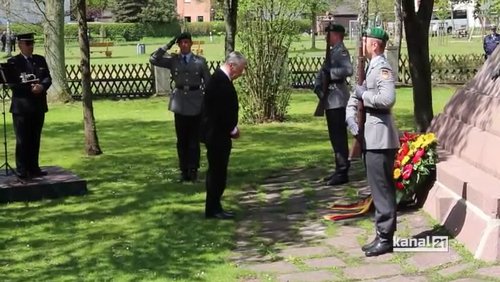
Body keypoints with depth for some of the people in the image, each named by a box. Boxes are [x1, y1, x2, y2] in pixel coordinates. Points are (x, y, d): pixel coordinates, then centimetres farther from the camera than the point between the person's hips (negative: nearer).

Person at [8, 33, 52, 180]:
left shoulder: (40, 60, 13)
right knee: (22, 140, -2)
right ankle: (22, 171, 2)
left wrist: (42, 86, -14)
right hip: (22, 106, -5)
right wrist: (30, 88, -20)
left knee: (35, 139, 11)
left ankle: (33, 168, 20)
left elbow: (48, 78, 8)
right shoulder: (13, 62, -2)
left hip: (38, 106, 5)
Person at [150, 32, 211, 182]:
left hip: (196, 101, -1)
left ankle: (193, 170, 10)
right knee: (182, 139, 5)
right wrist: (168, 45, -7)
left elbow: (208, 82, 4)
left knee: (194, 138, 2)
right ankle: (184, 170, 13)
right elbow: (154, 59, -5)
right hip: (180, 101, 1)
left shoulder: (200, 61, 2)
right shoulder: (173, 60, 6)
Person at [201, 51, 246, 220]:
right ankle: (213, 209, 5)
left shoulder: (220, 78, 11)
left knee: (217, 171, 14)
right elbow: (222, 111, -24)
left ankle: (213, 208, 22)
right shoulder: (221, 81, -21)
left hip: (217, 133, 11)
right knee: (217, 172, -3)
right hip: (218, 135, -11)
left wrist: (232, 127, 9)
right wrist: (232, 129, -11)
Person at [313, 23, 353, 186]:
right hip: (331, 101, 10)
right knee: (335, 137, 14)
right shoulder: (333, 52, 18)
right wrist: (318, 86, 0)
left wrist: (330, 73, -19)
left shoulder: (340, 51, -11)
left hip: (338, 101, -10)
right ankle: (339, 170, 21)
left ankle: (343, 173, -3)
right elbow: (322, 73, 17)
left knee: (339, 137, -7)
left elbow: (348, 70, -28)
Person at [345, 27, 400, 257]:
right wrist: (350, 117, -2)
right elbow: (355, 96, 16)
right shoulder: (371, 67, 17)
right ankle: (383, 235, 23)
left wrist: (364, 94, -16)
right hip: (371, 138, 10)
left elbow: (387, 99, -29)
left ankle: (385, 238, 1)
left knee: (381, 189, -5)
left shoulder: (382, 68, -14)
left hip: (380, 138, -10)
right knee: (379, 188, 14)